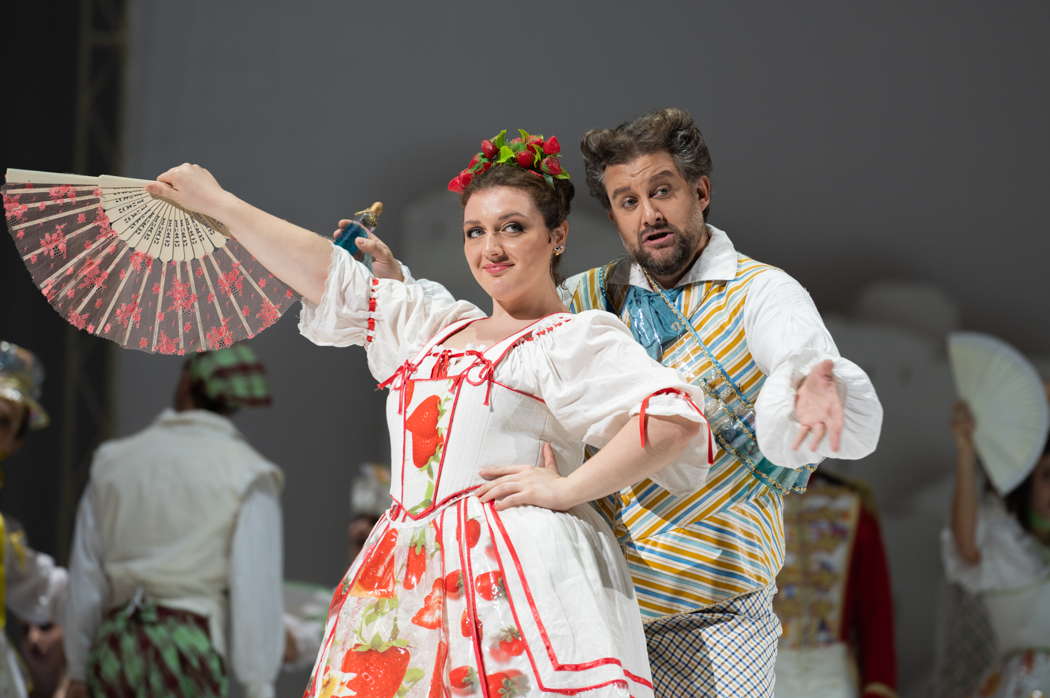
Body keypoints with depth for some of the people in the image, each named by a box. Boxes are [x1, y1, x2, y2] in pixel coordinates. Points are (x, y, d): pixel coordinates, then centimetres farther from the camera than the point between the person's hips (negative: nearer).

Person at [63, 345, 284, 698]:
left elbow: (86, 578, 11)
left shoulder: (115, 460, 10)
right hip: (190, 651, -4)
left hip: (115, 650, 4)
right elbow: (256, 590, -10)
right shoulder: (249, 476, -3)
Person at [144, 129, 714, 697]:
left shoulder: (577, 338, 2)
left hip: (511, 576, -6)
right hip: (407, 582, 7)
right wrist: (216, 204, 26)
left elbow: (675, 418, -13)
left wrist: (565, 490, -12)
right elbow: (327, 277, 27)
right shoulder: (434, 328, 24)